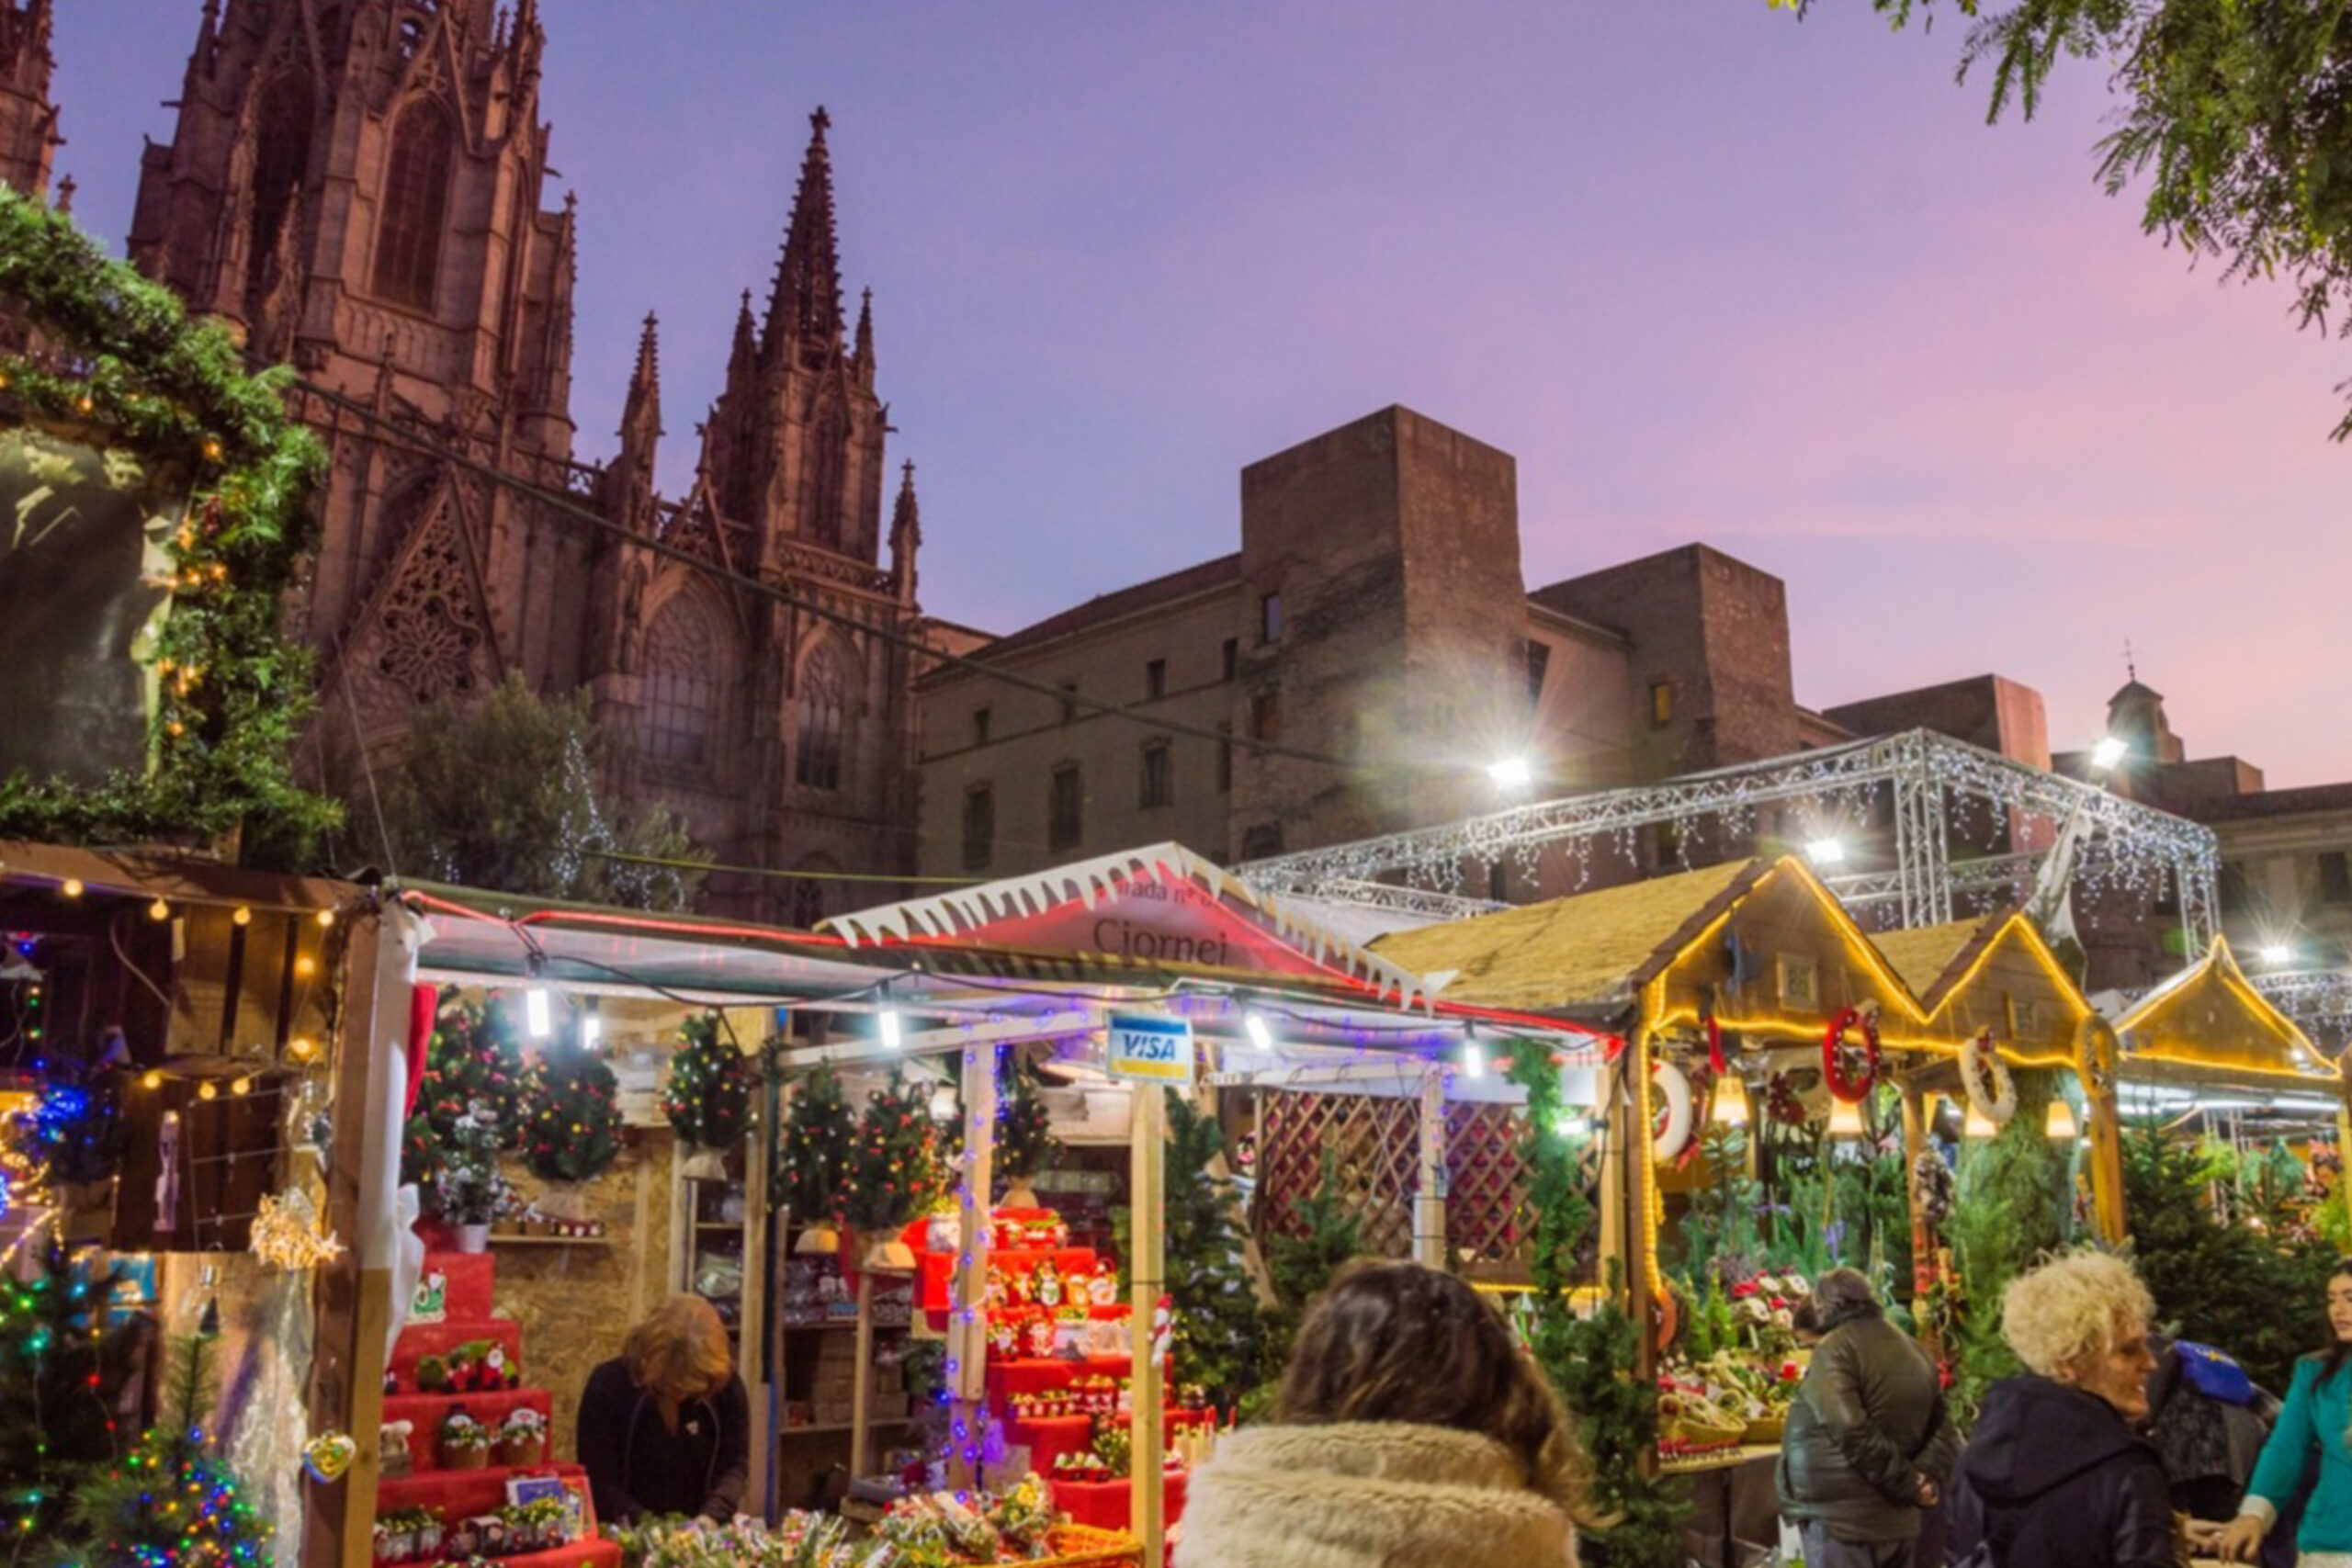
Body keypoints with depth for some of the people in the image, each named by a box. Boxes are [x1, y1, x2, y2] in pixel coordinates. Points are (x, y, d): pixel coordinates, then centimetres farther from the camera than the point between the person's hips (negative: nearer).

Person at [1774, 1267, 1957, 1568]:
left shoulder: (1835, 1349, -12)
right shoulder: (1912, 1350, 14)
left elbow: (1851, 1432, -23)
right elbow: (1942, 1429, 12)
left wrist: (1905, 1484, -13)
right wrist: (1929, 1478, -2)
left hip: (1840, 1516, -8)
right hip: (1896, 1517, 8)